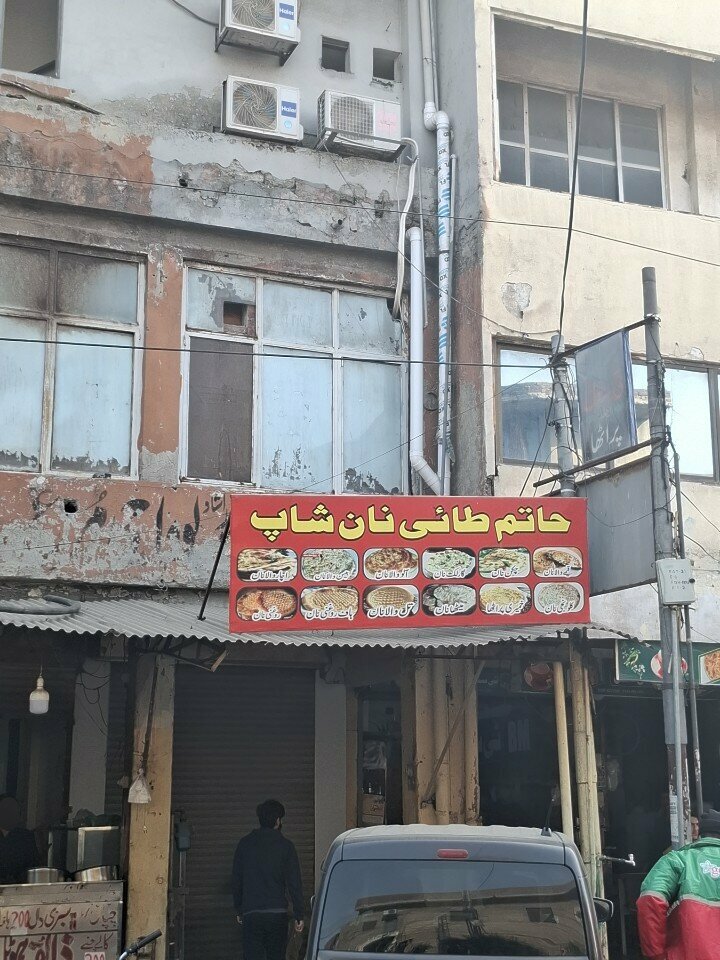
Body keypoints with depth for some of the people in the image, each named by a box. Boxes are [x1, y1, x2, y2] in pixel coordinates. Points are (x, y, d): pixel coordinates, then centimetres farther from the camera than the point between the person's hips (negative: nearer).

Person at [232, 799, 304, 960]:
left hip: (251, 914, 1)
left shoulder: (245, 843, 6)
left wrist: (238, 910, 21)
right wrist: (299, 915, 2)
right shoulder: (285, 846, -1)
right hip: (278, 912, 0)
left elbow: (236, 880, 11)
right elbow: (294, 883, -3)